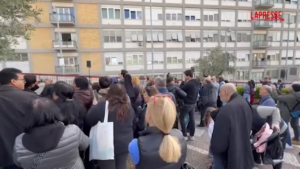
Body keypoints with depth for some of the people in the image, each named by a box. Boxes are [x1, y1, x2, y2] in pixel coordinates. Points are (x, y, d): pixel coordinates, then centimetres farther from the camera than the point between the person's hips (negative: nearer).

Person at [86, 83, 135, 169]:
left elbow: (88, 121, -10)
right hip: (125, 144, 5)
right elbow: (133, 123, 13)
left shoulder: (102, 106, -18)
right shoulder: (129, 107, -1)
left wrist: (94, 107, 4)